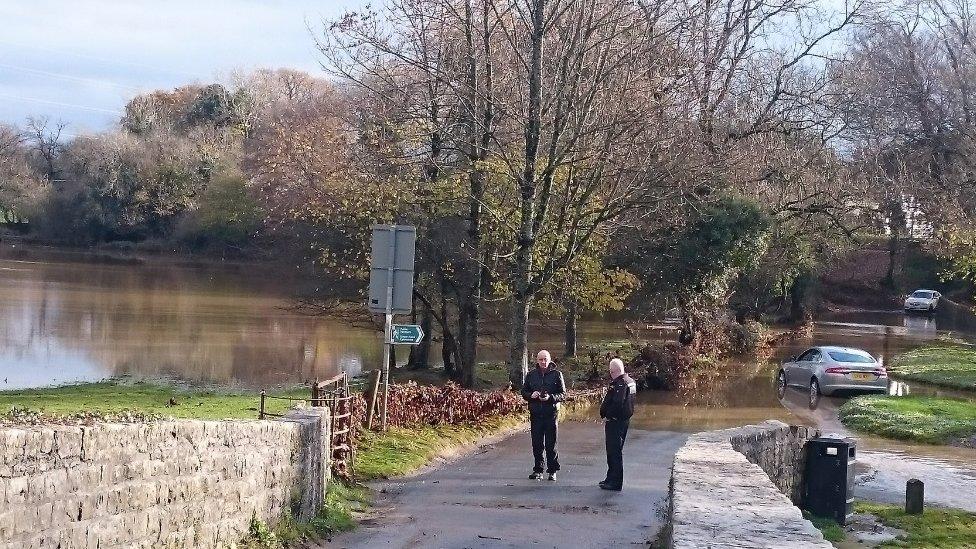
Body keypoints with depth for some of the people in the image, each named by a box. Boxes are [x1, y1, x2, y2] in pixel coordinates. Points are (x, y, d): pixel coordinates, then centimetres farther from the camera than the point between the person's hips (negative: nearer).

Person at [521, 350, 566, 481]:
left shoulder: (556, 374, 1)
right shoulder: (531, 375, 10)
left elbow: (563, 394, 0)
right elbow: (524, 392, 14)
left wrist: (550, 397, -17)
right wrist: (531, 395, -8)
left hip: (551, 413, -3)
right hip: (535, 413, 3)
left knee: (551, 444, 0)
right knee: (537, 444, 4)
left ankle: (552, 470, 9)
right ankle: (538, 470, 13)